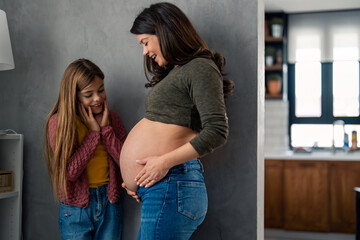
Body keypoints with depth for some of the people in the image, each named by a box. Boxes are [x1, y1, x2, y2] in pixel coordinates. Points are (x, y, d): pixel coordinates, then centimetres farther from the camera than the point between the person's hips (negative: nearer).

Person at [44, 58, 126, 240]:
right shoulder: (58, 122, -9)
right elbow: (69, 172, -18)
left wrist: (105, 128, -11)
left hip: (109, 203, 3)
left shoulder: (111, 118, 2)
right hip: (75, 208, -3)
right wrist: (93, 133, -15)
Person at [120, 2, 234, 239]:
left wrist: (165, 161, -17)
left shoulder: (200, 68, -7)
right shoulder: (176, 72, 21)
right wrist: (135, 180, 11)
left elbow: (217, 132, -17)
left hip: (171, 184, -9)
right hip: (158, 187, 9)